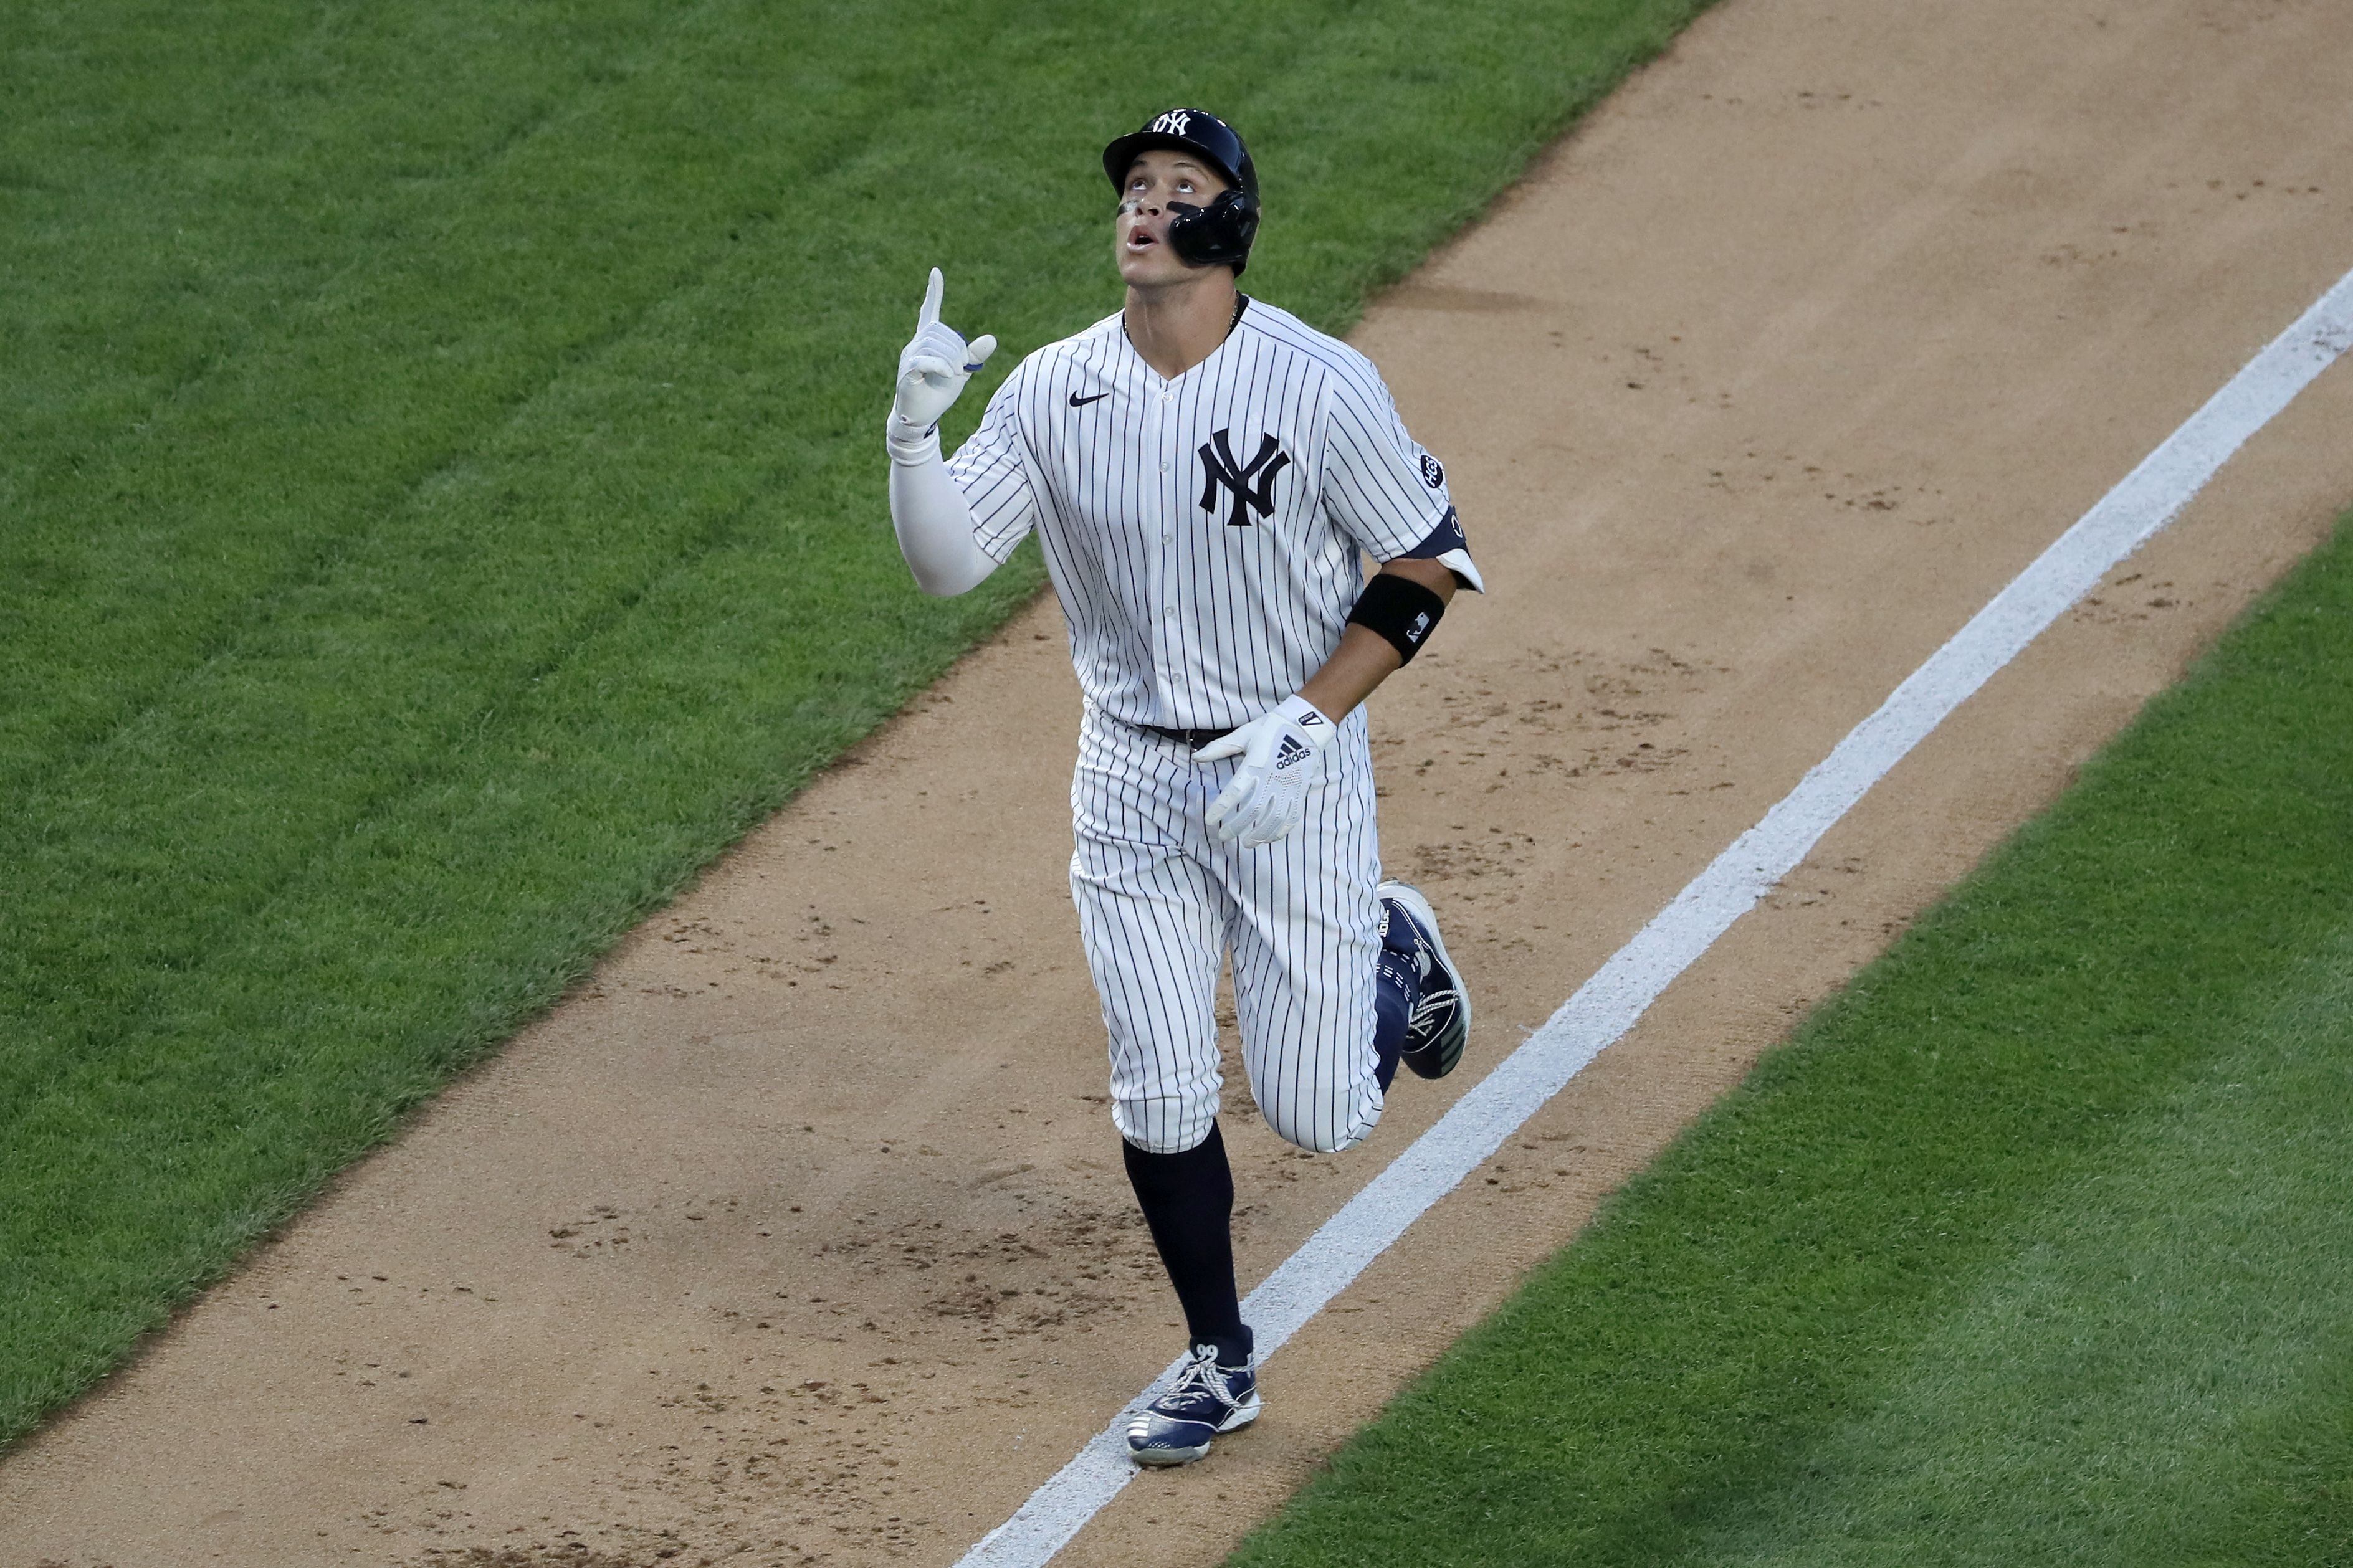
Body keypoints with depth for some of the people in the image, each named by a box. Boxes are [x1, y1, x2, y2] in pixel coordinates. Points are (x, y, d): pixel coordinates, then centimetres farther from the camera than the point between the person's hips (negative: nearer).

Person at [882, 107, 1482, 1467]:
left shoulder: (1320, 386, -17)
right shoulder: (1052, 392, -5)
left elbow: (1430, 564, -11)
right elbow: (944, 564, -6)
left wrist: (1306, 720, -19)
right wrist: (915, 430, -25)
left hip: (1296, 780, -3)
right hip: (1130, 780, 3)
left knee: (1317, 1115, 3)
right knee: (1161, 1100, 4)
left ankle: (1394, 954, 35)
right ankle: (1220, 1365, 23)